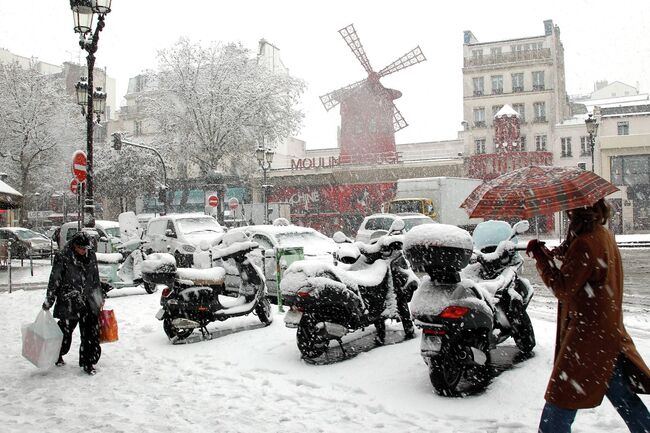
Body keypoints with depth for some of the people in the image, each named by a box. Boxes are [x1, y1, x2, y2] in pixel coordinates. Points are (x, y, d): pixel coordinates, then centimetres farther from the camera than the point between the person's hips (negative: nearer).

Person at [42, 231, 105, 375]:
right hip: (69, 303, -4)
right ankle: (57, 355, 37)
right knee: (65, 330, 10)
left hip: (89, 302, 4)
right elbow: (54, 280, -6)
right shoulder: (62, 257, -10)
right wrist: (49, 301, -6)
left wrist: (100, 298, 20)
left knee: (91, 333, 0)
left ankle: (88, 362, 12)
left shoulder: (91, 256, 6)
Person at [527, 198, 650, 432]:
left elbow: (563, 289, -19)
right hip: (611, 333, 9)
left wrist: (541, 257, -13)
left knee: (561, 398, -2)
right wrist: (549, 254, 5)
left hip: (588, 334, -9)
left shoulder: (585, 244, -20)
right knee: (624, 398, 20)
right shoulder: (605, 236, 9)